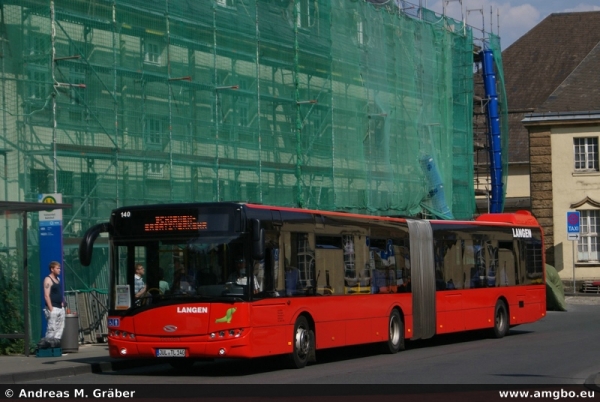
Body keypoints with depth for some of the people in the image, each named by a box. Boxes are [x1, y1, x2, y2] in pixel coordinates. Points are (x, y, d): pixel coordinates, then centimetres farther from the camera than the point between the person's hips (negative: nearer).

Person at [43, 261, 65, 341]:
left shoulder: (58, 279, 17)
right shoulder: (48, 280, -9)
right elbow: (46, 295, -16)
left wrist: (62, 302, 15)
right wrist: (51, 309, -20)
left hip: (60, 308, 9)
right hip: (53, 308, -9)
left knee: (60, 328, 7)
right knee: (52, 329, -11)